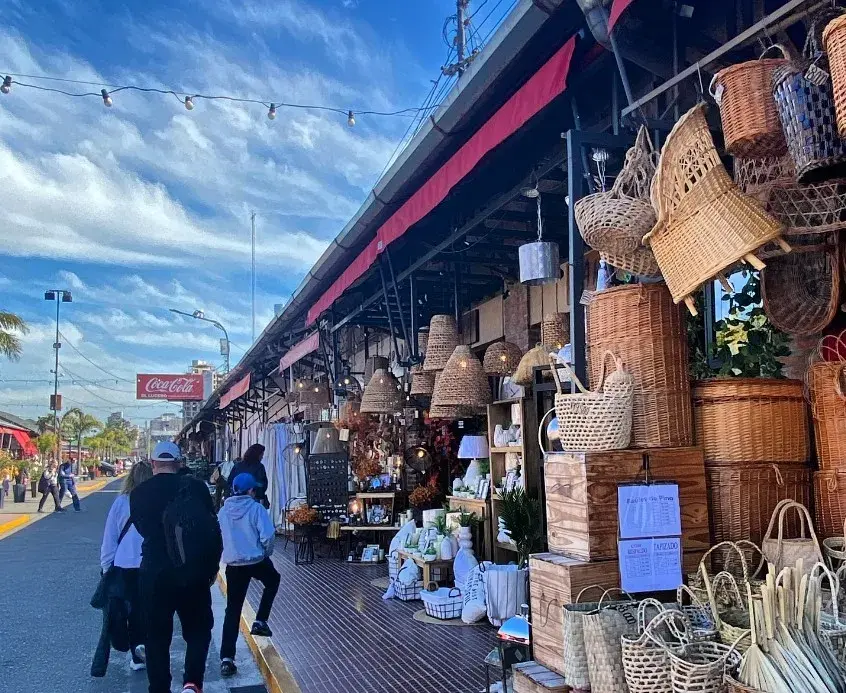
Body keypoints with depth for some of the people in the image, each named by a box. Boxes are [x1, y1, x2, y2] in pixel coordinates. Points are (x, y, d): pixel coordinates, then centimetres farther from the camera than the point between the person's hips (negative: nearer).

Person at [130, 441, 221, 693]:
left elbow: (142, 529, 11)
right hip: (193, 572, 0)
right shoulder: (196, 486, -6)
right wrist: (212, 566, 9)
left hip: (154, 572, 1)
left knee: (157, 635, 15)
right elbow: (214, 529, -3)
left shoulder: (138, 493, -3)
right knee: (198, 629, 16)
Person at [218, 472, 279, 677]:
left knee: (232, 610, 8)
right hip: (257, 561, -3)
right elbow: (267, 535, -16)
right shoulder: (256, 508, -10)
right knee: (273, 581, 30)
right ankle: (260, 622, 23)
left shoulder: (223, 511, 2)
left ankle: (226, 658, 4)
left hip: (233, 565, 3)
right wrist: (266, 552, 3)